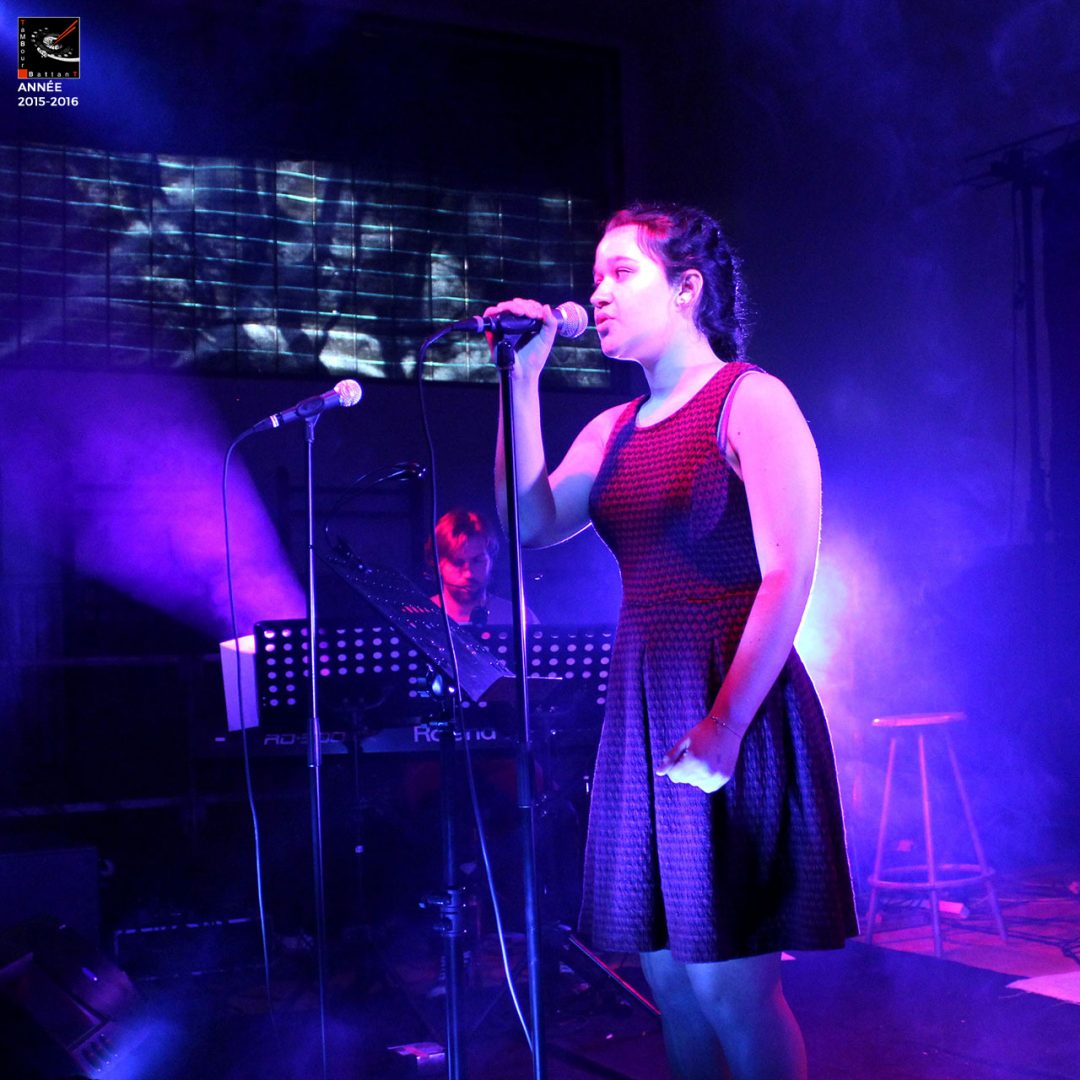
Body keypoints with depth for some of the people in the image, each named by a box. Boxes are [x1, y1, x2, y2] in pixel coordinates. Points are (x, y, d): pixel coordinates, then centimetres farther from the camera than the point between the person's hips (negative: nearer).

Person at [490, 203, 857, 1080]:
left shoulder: (751, 401, -6)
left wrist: (723, 727, -22)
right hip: (642, 713, 7)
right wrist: (523, 379, 1)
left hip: (738, 712, -7)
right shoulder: (615, 430, 15)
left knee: (728, 987, -5)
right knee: (670, 979, 11)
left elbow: (788, 576, -14)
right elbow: (531, 524, 2)